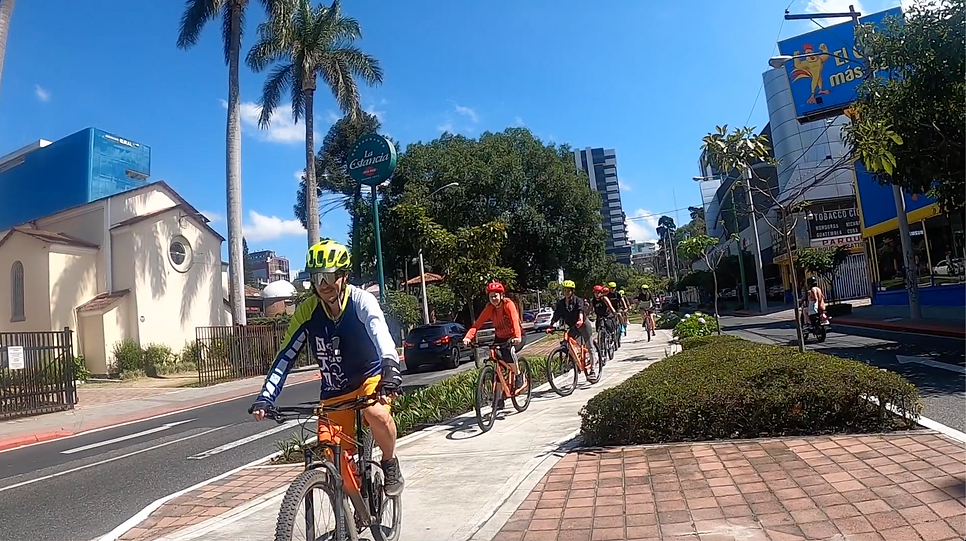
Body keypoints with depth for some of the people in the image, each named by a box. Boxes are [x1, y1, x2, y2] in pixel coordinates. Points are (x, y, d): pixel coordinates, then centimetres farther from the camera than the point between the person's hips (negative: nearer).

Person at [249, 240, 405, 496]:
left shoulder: (361, 301, -20)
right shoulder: (307, 312, -12)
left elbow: (380, 331, -39)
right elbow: (285, 357, -10)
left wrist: (390, 368, -57)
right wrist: (265, 398, -20)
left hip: (370, 378, -3)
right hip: (334, 393, 3)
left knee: (377, 414, -35)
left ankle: (390, 463, -4)